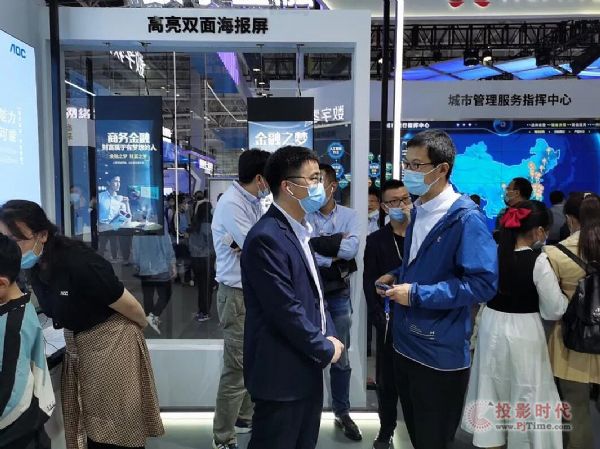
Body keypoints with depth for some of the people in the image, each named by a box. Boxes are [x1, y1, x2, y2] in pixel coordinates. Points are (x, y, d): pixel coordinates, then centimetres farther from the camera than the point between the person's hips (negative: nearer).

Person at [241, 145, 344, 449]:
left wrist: (328, 336, 3)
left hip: (305, 367, 9)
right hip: (281, 373, -9)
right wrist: (326, 349, -11)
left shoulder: (298, 230, 10)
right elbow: (286, 311, -23)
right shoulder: (267, 237, -22)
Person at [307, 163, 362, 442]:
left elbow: (351, 250, -18)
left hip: (339, 294, 2)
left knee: (341, 358, 13)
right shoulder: (303, 216, -6)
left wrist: (317, 243, -16)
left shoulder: (349, 216, -2)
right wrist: (336, 249, -15)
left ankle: (342, 414, 31)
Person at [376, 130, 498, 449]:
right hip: (406, 342, 8)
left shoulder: (465, 217, -18)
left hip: (440, 353, -8)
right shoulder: (418, 210, 7)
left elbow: (483, 283, -24)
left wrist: (417, 294, -23)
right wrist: (398, 277, 2)